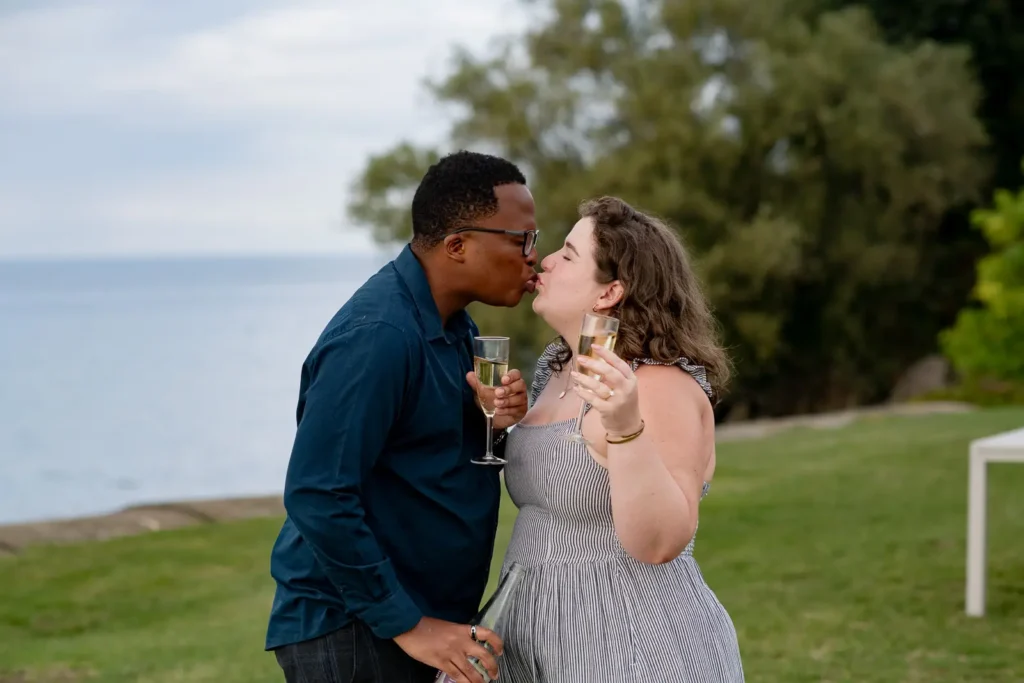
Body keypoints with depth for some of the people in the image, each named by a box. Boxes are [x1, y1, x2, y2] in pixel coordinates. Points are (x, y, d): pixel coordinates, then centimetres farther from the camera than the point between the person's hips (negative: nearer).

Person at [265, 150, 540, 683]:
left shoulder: (453, 325, 7)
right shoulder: (378, 336, -21)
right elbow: (316, 495, -25)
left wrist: (495, 425, -7)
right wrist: (405, 624, -22)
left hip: (422, 617, 9)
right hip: (350, 630, -9)